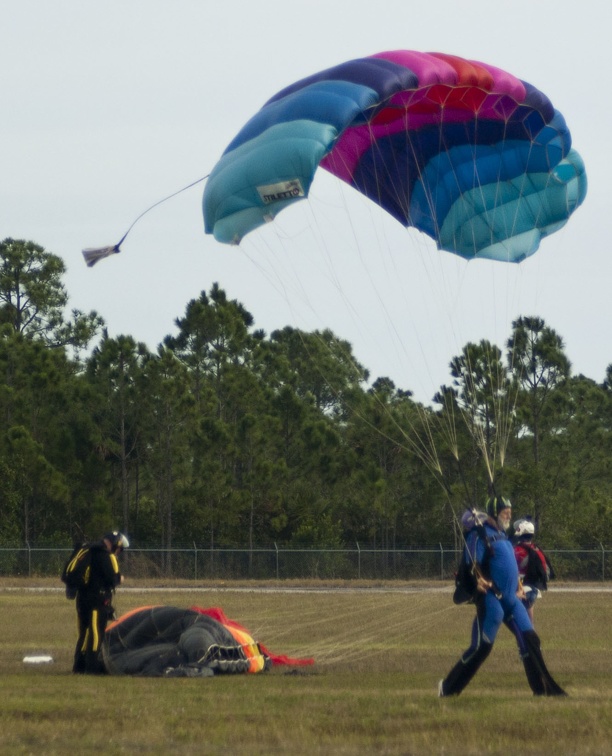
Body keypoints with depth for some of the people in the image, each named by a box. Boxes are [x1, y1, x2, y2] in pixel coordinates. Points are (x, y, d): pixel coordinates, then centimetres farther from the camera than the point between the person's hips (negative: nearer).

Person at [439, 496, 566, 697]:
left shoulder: (501, 534, 17)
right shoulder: (480, 534, -10)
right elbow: (472, 564, -18)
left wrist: (516, 585, 25)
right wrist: (479, 580, -34)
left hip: (510, 598, 9)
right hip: (491, 599, -9)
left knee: (530, 640, 4)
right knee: (481, 647, -7)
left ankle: (544, 688, 8)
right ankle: (448, 687, 3)